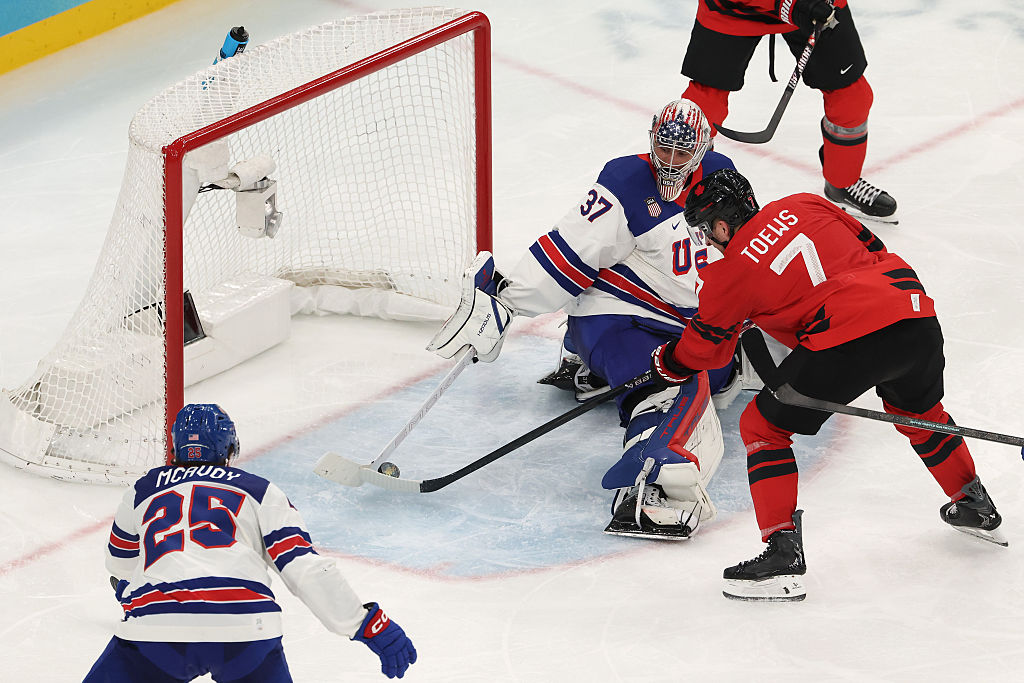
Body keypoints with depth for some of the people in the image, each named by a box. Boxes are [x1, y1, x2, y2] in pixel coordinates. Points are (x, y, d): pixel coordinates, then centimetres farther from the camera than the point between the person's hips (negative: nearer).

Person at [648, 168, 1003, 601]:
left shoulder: (731, 274, 5)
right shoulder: (802, 206, 17)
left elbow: (705, 349, 20)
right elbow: (870, 246, 25)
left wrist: (667, 362, 40)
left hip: (848, 344, -7)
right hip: (917, 316, 7)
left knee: (763, 427, 8)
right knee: (917, 409, 36)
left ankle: (782, 551, -2)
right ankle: (975, 507, 52)